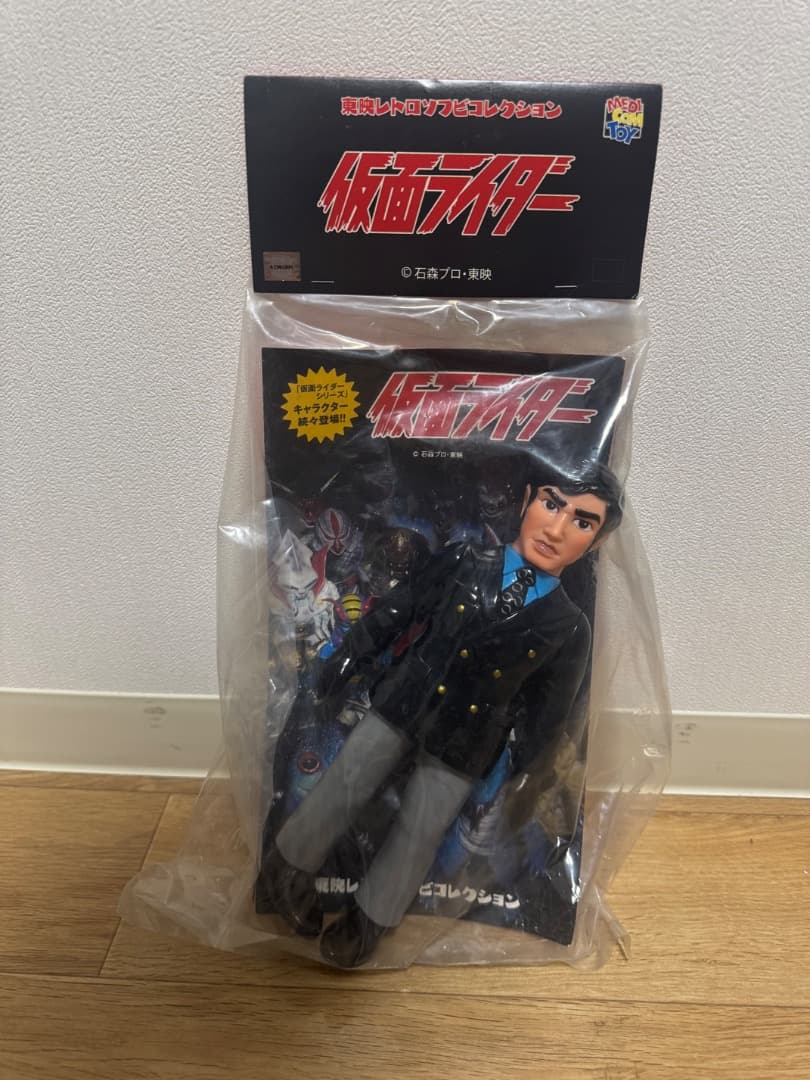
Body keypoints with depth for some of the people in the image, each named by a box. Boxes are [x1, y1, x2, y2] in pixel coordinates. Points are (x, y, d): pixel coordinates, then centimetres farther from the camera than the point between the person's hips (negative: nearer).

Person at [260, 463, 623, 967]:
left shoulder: (569, 628, -12)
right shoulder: (462, 562, -11)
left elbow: (547, 713, -3)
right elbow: (396, 610, -1)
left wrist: (530, 777, 3)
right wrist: (350, 657, 4)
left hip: (464, 746, -1)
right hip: (403, 704, 1)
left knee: (419, 831, 8)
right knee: (344, 786, 7)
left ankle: (370, 917, 33)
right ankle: (289, 864, 33)